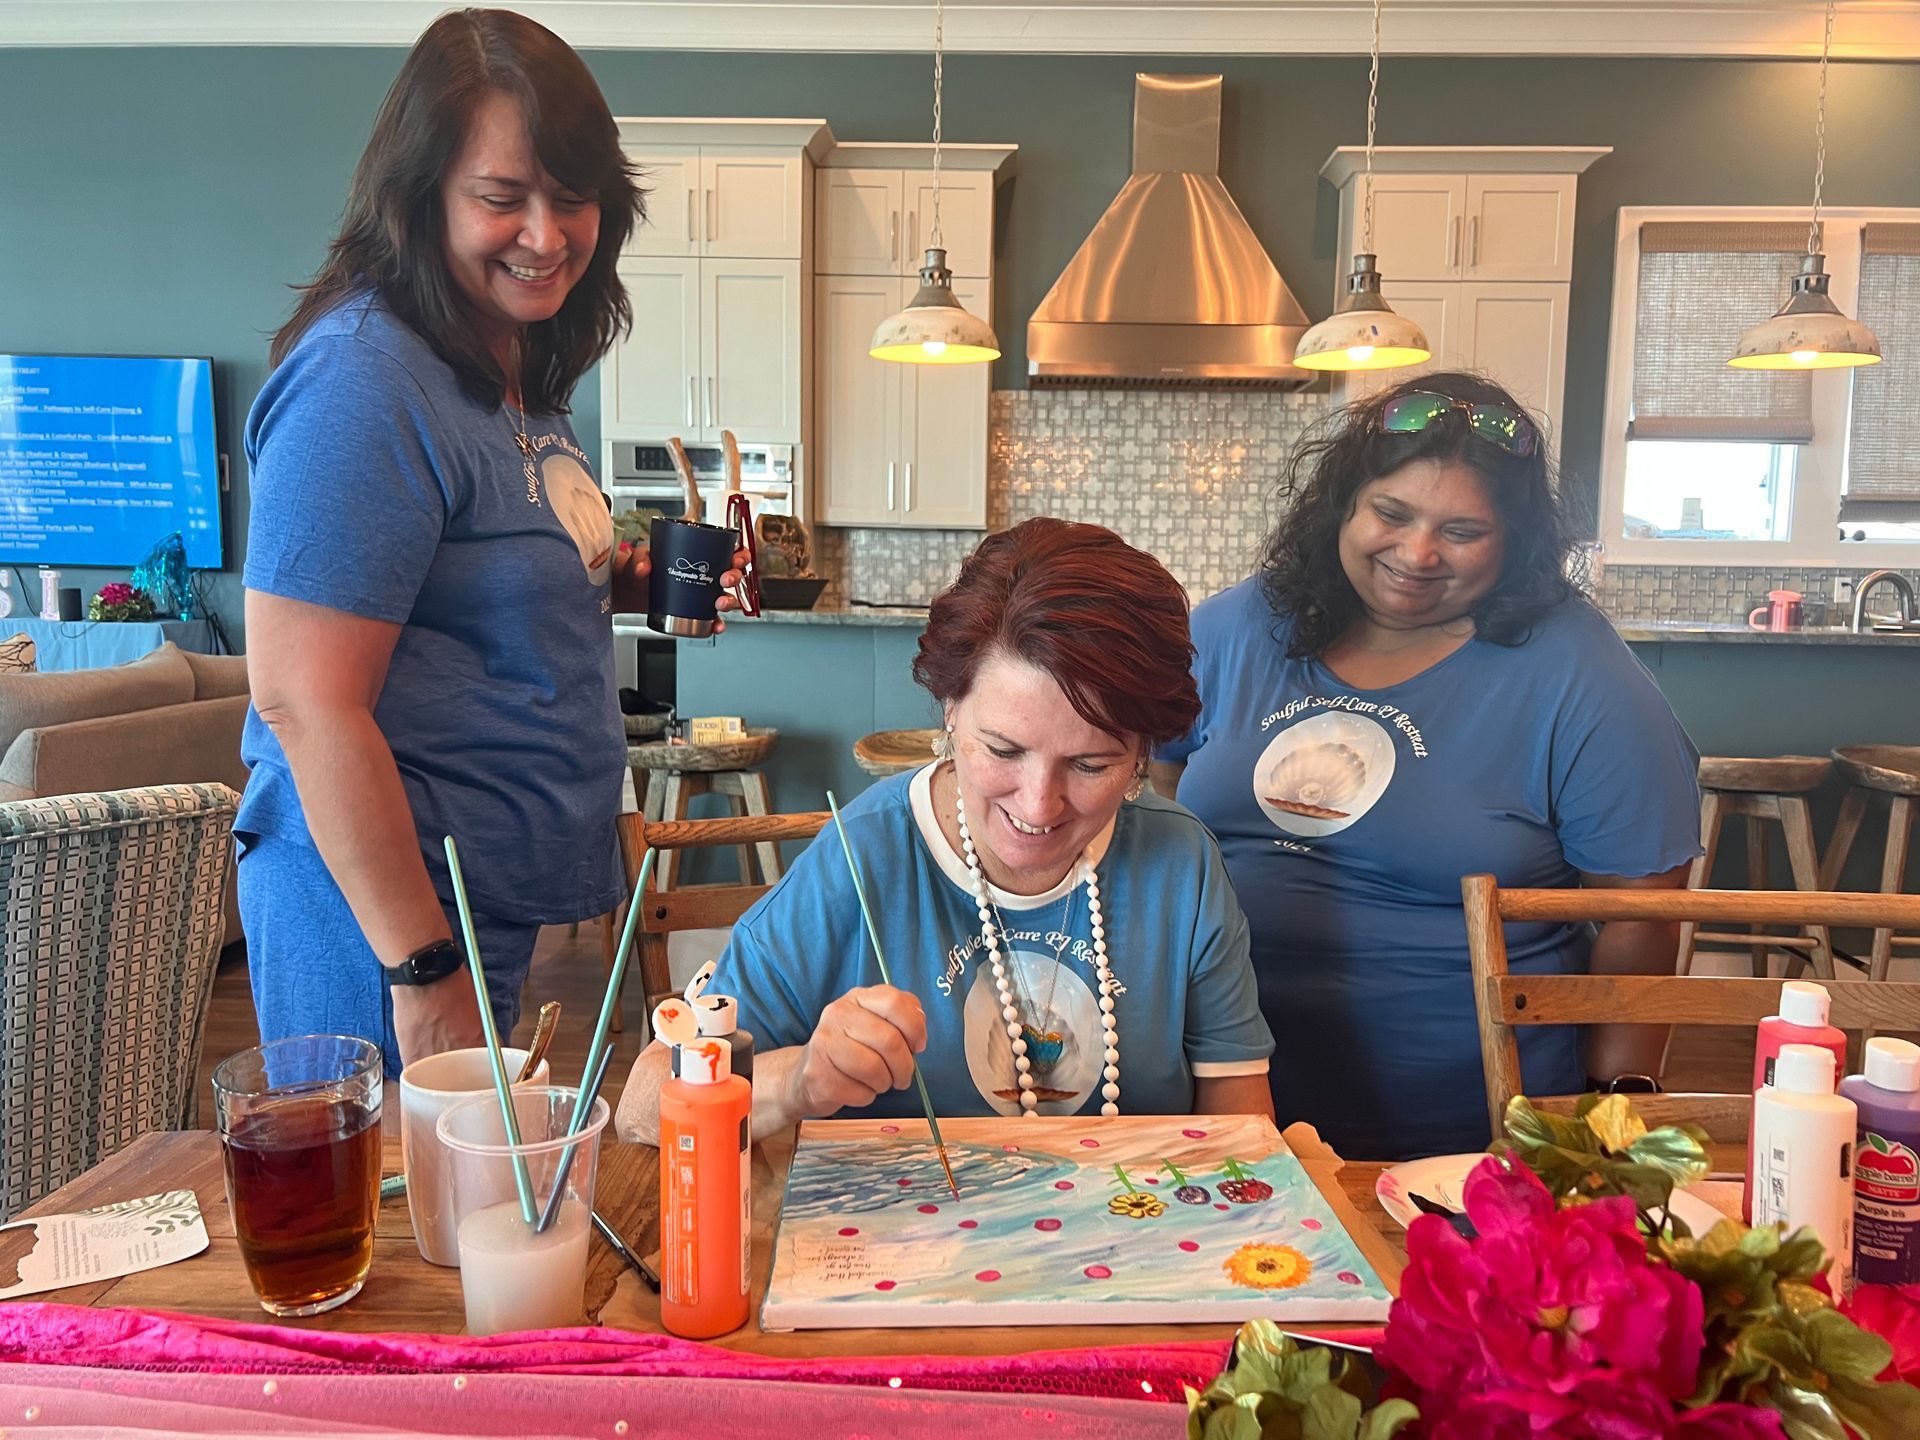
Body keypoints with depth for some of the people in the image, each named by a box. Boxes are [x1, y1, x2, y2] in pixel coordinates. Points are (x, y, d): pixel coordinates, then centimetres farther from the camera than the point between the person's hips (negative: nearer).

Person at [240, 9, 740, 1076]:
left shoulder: (521, 369, 8)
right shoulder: (364, 381, -20)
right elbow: (305, 703, -23)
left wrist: (634, 581, 2)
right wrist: (422, 969, -20)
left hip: (498, 898, 9)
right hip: (386, 909, -9)